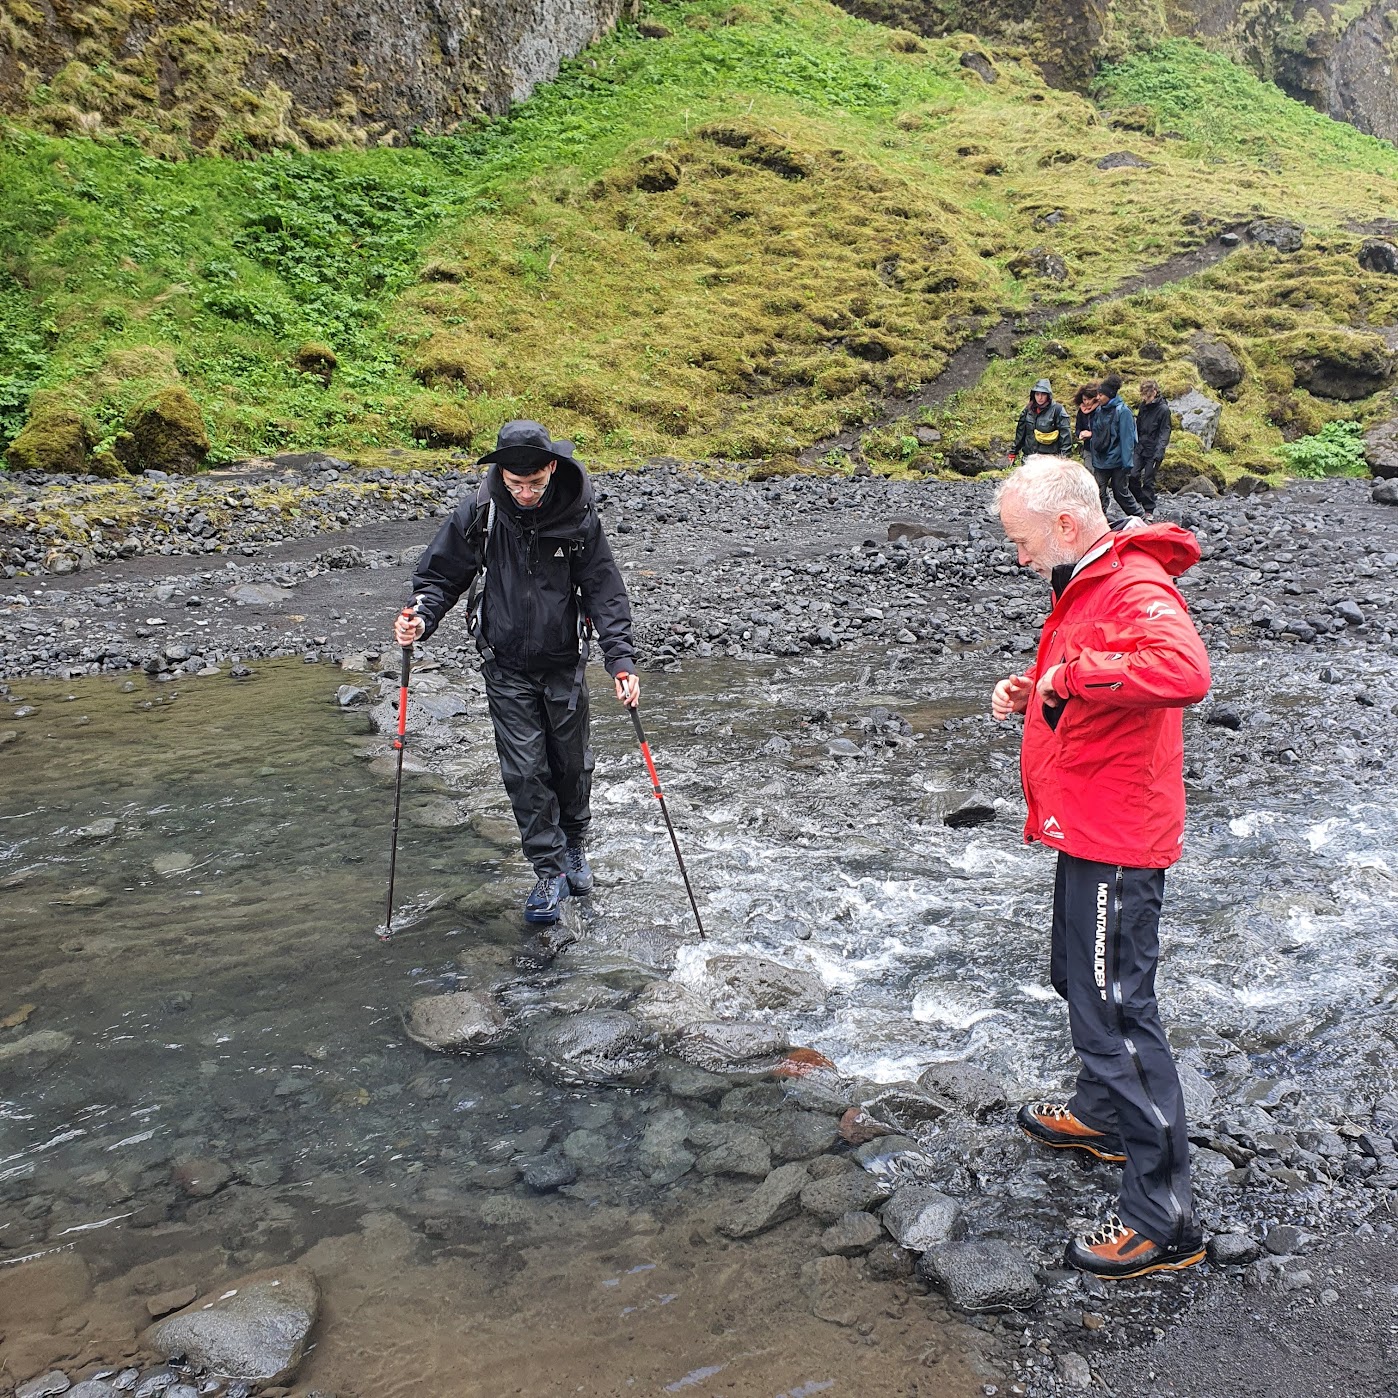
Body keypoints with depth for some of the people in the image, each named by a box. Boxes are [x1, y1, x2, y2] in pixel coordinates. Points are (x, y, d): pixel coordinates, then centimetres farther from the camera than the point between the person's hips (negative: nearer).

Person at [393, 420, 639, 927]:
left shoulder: (578, 516, -11)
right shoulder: (477, 514, -12)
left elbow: (604, 591, -9)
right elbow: (441, 576, -1)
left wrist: (621, 658, -19)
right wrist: (421, 618, -21)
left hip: (565, 665, 1)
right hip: (507, 668, 0)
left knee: (572, 764, 14)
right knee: (525, 771, -3)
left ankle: (573, 846, 38)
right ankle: (550, 871, 12)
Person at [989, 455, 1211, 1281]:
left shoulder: (1137, 587, -21)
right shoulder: (1088, 586, 13)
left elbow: (1183, 672, -42)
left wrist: (1072, 673, -31)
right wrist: (1033, 693, 5)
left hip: (1117, 843, -11)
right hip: (1089, 832, 11)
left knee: (1116, 1011, -5)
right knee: (1081, 982, 26)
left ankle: (1164, 1220, 6)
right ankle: (1103, 1115, 47)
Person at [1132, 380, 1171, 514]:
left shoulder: (1163, 409, -10)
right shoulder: (1143, 406, 9)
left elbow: (1165, 432, -12)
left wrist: (1158, 453, -21)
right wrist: (1134, 444, 12)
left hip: (1153, 451, -5)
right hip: (1140, 448, 5)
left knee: (1148, 480, -1)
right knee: (1133, 475, -4)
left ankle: (1149, 511, 10)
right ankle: (1139, 500, 19)